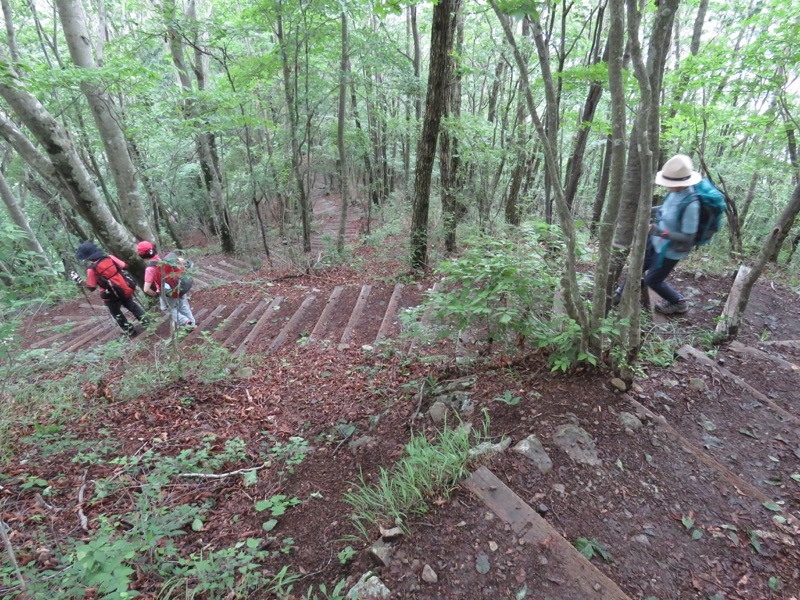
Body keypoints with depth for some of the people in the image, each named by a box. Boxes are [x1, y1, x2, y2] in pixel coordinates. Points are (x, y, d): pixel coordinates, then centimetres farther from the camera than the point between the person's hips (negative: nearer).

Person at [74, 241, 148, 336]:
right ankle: (146, 321, 29)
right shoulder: (109, 257, -7)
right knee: (131, 305, 27)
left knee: (116, 313, 20)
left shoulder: (91, 269, -17)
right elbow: (124, 266, 3)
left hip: (111, 295, -4)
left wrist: (78, 281, -1)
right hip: (125, 288, 4)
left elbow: (91, 288, -10)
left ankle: (130, 331, 27)